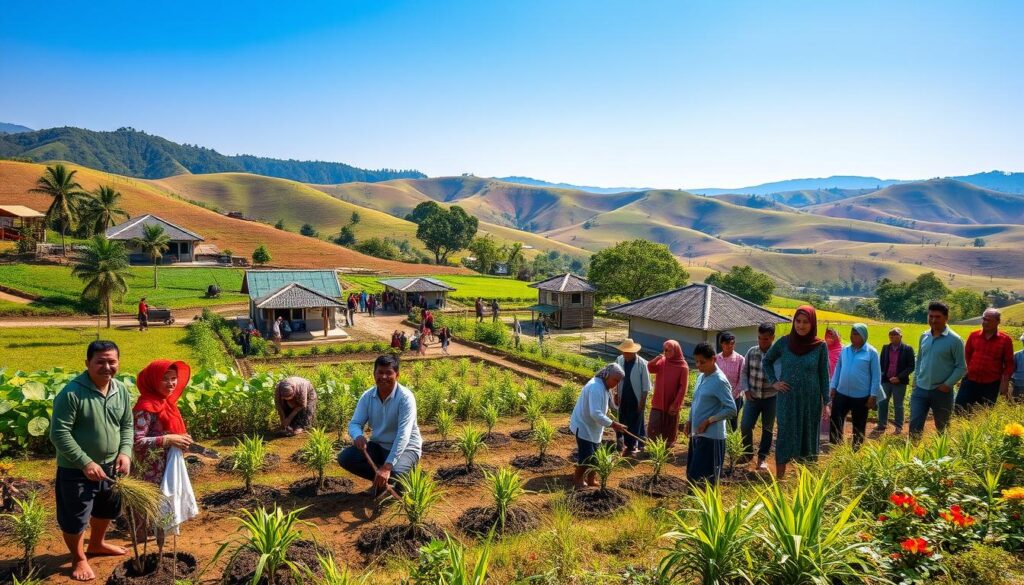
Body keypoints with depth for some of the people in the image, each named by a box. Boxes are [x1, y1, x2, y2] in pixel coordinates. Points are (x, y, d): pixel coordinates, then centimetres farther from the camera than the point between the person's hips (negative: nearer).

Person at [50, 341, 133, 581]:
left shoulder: (121, 391, -3)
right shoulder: (72, 393, -23)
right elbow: (59, 433, -22)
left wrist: (125, 452, -10)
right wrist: (85, 463, -25)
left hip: (110, 466, 6)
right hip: (76, 470, -6)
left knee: (106, 509, 25)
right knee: (75, 518, 9)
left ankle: (97, 544, 50)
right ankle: (79, 559, 33)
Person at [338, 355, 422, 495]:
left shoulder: (405, 397, -24)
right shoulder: (367, 396, -6)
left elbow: (403, 434, -32)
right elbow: (355, 423, -6)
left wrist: (387, 466, -40)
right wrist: (358, 436, -33)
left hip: (405, 448, -5)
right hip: (378, 446, 5)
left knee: (393, 473, -35)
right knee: (345, 457, -14)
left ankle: (405, 477, 4)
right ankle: (380, 480, 3)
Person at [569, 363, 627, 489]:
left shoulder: (604, 386, 6)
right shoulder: (596, 387, -27)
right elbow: (595, 414, -34)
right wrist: (613, 424, -31)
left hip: (593, 427, 10)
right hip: (583, 427, -10)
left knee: (595, 456, 15)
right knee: (587, 458, -5)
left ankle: (591, 480, 29)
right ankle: (577, 480, 14)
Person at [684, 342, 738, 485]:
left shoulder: (720, 381, -16)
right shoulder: (701, 377, 10)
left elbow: (731, 409, -19)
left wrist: (708, 421, -18)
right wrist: (689, 421, 9)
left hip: (711, 436, -9)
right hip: (697, 434, 9)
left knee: (704, 479, -6)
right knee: (691, 475, 13)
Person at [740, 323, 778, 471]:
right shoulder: (751, 352, -1)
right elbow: (744, 372, 6)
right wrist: (746, 389, -4)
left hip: (770, 398, -2)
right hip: (752, 397, 2)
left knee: (767, 429, 10)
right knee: (745, 426, -3)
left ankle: (762, 458, 24)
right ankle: (748, 453, 20)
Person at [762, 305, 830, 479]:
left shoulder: (820, 346, -5)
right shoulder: (784, 342, -5)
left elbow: (824, 375, 1)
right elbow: (766, 361, 10)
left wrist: (825, 402, 0)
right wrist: (773, 382, 0)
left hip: (811, 400, 0)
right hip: (787, 399, 0)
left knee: (808, 437, 10)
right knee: (784, 437, 4)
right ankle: (779, 478, 11)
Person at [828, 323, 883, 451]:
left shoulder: (871, 352, -6)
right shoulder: (845, 350, 5)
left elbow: (876, 376, -6)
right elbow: (838, 369, 12)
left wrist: (873, 395, -9)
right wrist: (832, 387, 6)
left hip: (861, 396, -3)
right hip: (841, 394, 3)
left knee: (858, 427, 10)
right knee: (835, 422, 2)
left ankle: (856, 451, 24)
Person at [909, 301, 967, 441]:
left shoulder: (954, 340, -10)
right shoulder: (924, 336, 5)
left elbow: (961, 368, -8)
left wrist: (948, 384, -16)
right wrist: (915, 380, 8)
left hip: (942, 392, -3)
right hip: (920, 390, 4)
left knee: (943, 429, 13)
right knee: (914, 426, 0)